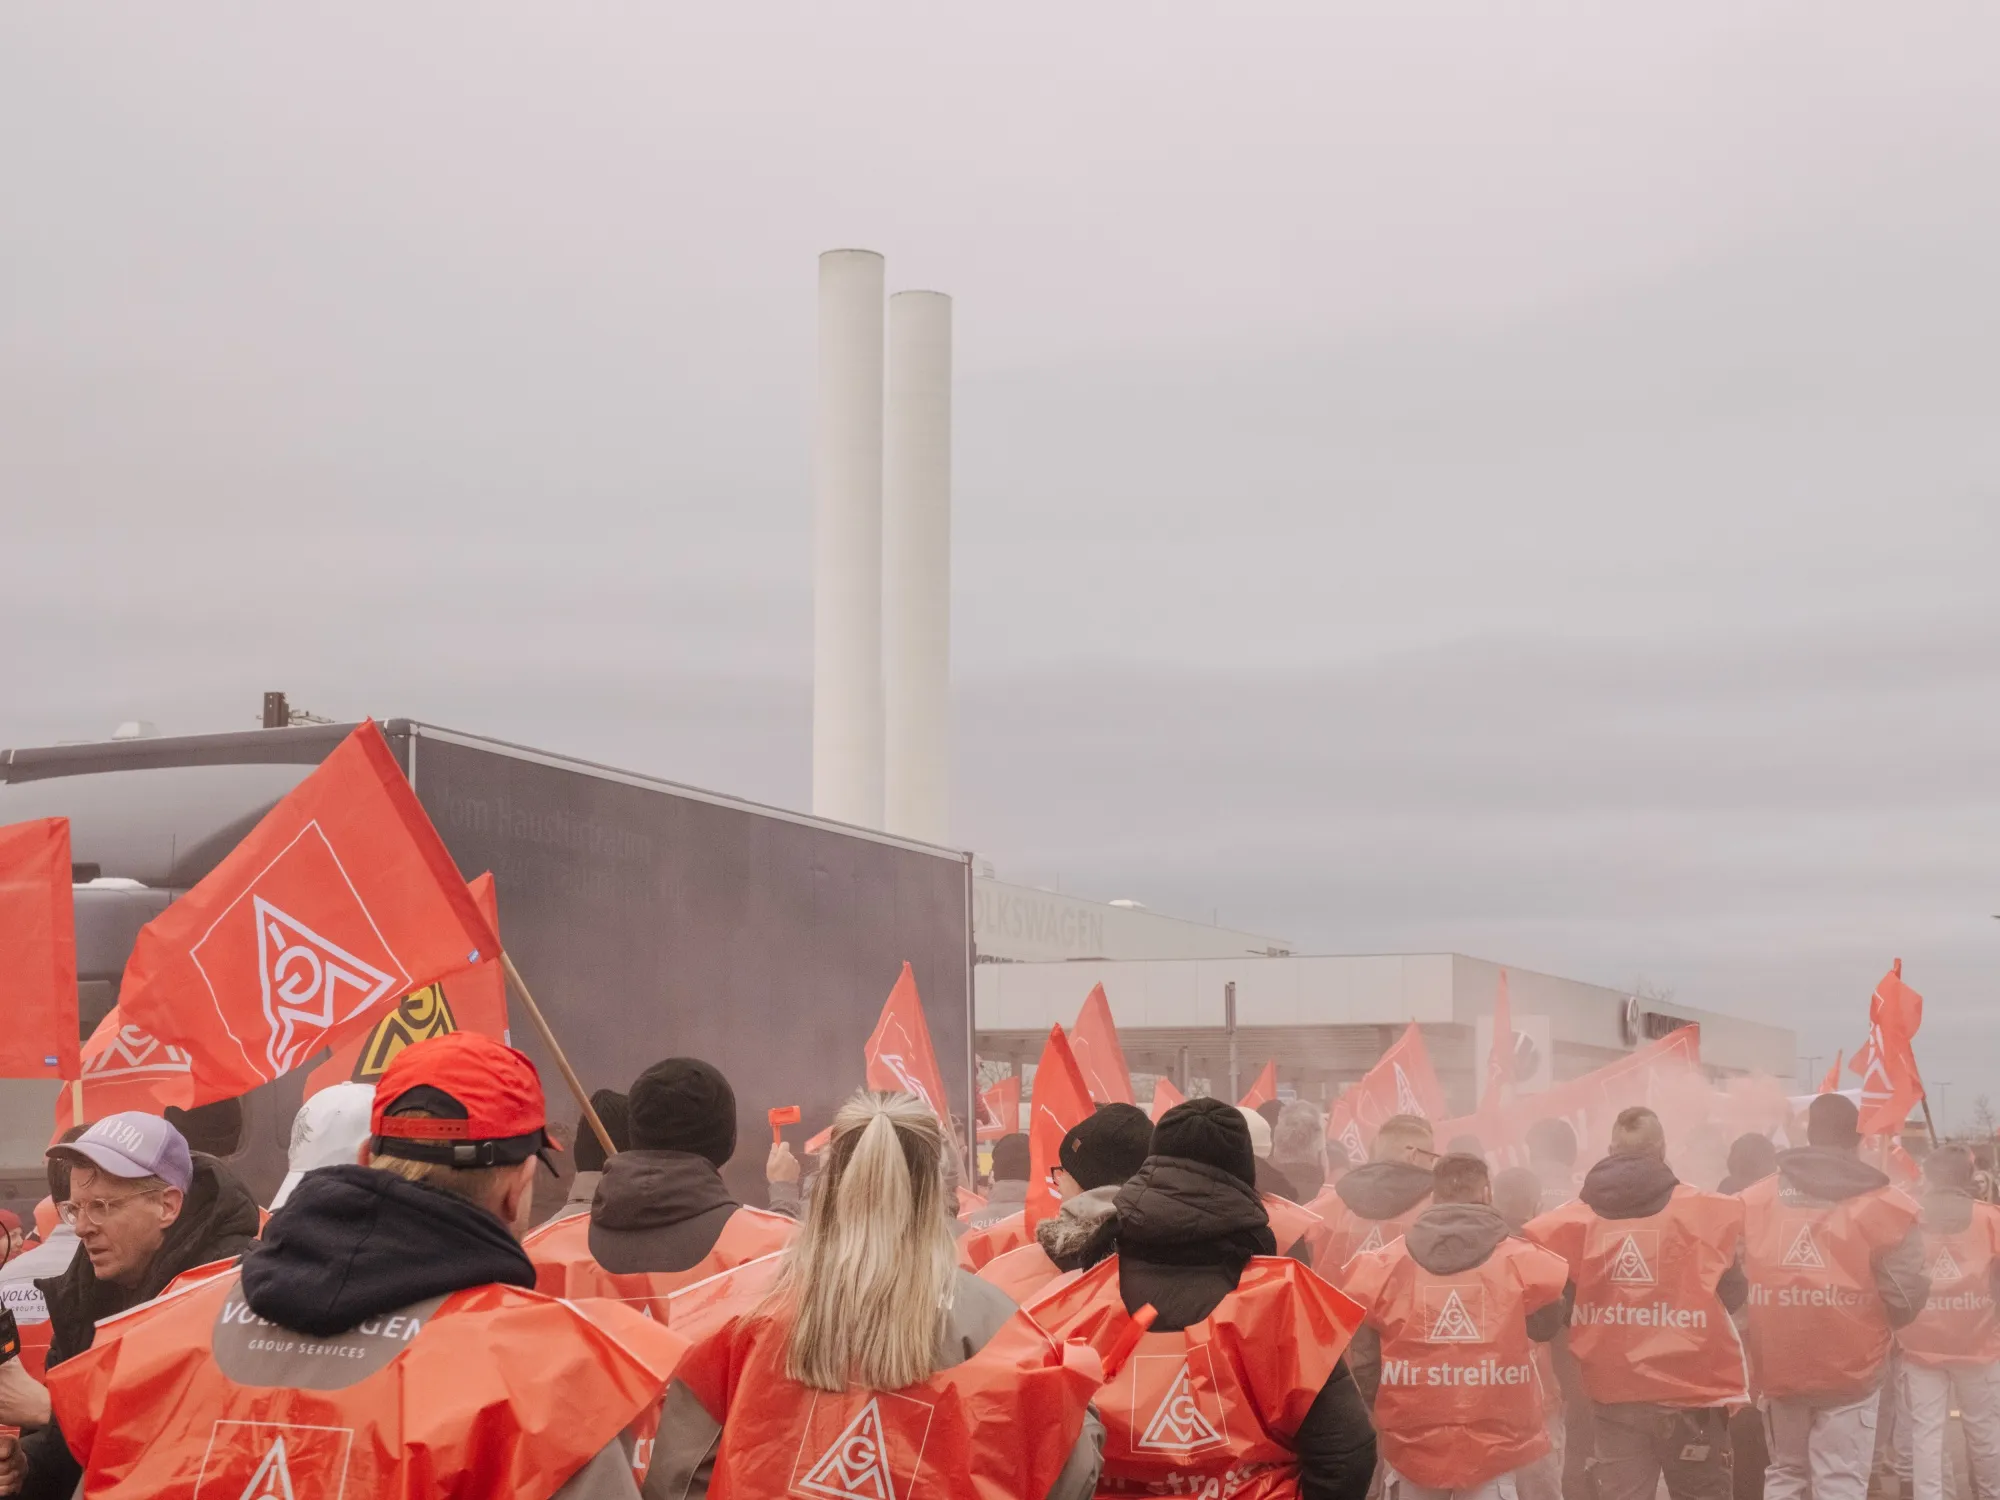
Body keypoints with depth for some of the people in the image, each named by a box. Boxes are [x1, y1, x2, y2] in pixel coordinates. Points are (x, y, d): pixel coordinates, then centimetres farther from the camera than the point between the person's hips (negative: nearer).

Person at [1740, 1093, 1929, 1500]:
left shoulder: (1754, 1201, 4)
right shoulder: (1884, 1205, -5)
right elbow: (1904, 1295, -9)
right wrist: (1873, 1326, 13)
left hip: (1779, 1366, 3)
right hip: (1849, 1370, -3)